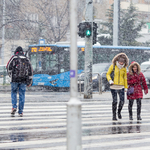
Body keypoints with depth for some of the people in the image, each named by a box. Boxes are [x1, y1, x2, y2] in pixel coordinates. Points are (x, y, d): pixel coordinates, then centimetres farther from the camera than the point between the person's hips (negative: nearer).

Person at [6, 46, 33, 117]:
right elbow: (30, 70, 10)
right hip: (24, 80, 2)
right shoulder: (26, 59, 14)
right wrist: (29, 81, 10)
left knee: (13, 93, 13)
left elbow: (9, 67, -5)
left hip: (15, 79, -2)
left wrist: (10, 75, 11)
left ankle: (14, 107, -7)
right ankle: (20, 112, 4)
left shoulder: (14, 57, 4)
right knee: (22, 95, 5)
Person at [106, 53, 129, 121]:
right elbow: (108, 74, 7)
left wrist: (126, 87, 10)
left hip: (121, 87, 2)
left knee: (122, 101, -7)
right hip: (113, 86, -2)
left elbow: (125, 78, 11)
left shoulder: (124, 68, 5)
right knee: (115, 101, -6)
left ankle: (119, 112, 20)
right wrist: (110, 80, -11)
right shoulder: (113, 66, -1)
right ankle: (114, 115, 7)